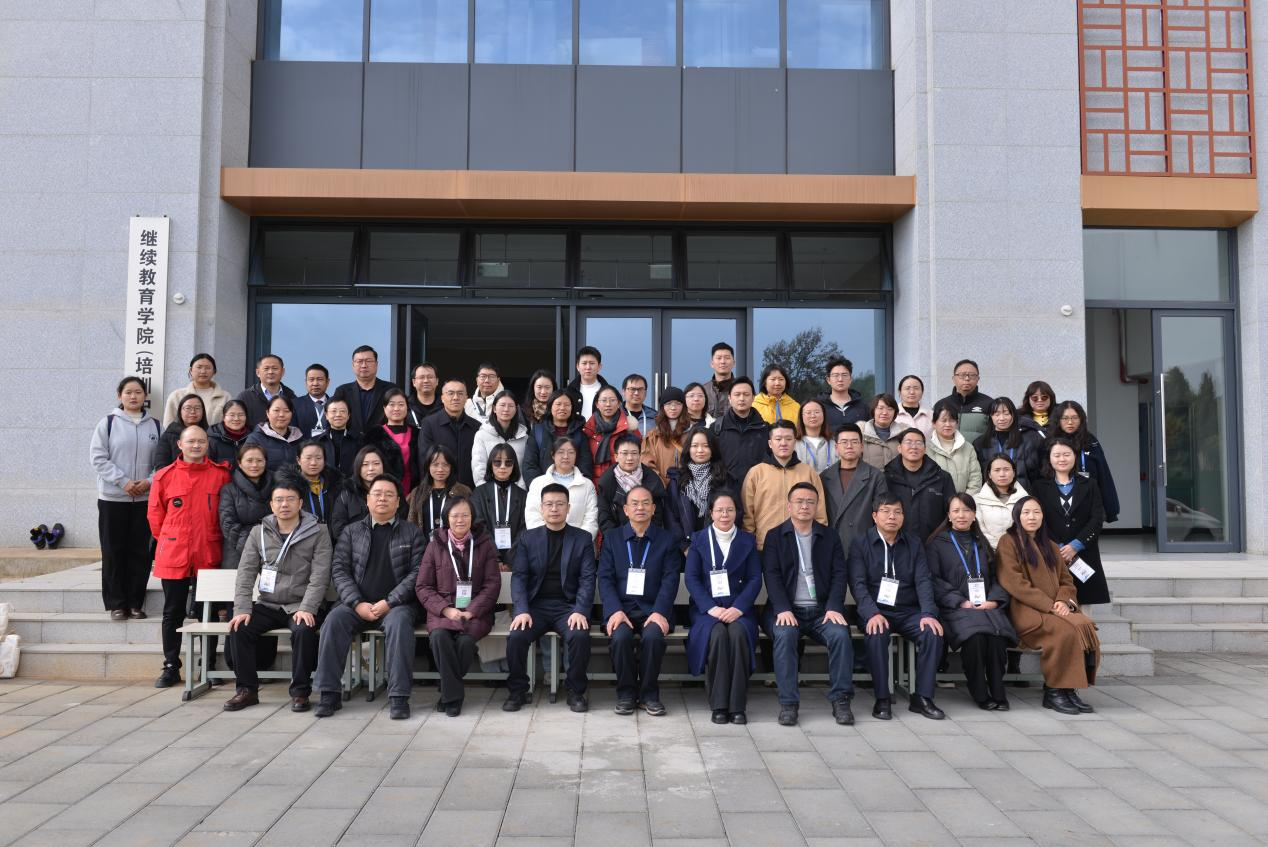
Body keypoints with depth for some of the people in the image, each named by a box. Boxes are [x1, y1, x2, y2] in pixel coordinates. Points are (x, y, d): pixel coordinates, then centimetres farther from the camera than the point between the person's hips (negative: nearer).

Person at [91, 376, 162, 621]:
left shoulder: (155, 426, 7)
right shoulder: (108, 422, 0)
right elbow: (98, 457, -5)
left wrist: (149, 481, -10)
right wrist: (123, 481, -13)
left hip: (145, 499, 2)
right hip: (112, 498, -2)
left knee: (139, 552, 5)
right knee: (114, 552, 3)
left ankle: (136, 603, 15)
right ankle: (116, 604, 12)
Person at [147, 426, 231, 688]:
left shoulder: (221, 475, 1)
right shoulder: (164, 476, 2)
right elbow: (155, 514, 9)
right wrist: (167, 541, 9)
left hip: (209, 555, 0)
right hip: (173, 556, 0)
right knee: (173, 613, 7)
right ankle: (171, 667, 17)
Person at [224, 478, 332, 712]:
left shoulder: (317, 533, -1)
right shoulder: (259, 533, 9)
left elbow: (319, 576, -9)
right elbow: (245, 574, 3)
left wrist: (306, 609, -22)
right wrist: (242, 609, -10)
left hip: (300, 606, -3)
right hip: (267, 605, 4)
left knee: (304, 630, -32)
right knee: (239, 628, -21)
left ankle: (300, 692, -16)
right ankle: (247, 689, -5)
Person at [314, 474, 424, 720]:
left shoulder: (412, 533, 9)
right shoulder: (351, 532, 15)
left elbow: (417, 572, 0)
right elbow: (339, 570, 6)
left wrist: (389, 602, -13)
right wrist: (358, 603, -10)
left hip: (396, 604, -2)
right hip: (357, 604, 2)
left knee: (399, 622, -34)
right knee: (334, 620, -27)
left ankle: (398, 697, -30)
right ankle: (330, 694, -20)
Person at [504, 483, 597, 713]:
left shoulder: (583, 539, 7)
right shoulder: (528, 538, 10)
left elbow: (587, 579, -1)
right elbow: (519, 577, 1)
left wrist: (580, 611, -17)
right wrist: (522, 610, -15)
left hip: (568, 605, -1)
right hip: (535, 605, 1)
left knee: (580, 636, -30)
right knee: (516, 636, -26)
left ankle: (575, 691, -8)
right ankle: (517, 691, -4)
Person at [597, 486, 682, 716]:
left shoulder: (667, 540, 10)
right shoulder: (612, 538, 12)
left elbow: (670, 580, 0)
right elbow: (605, 578, 2)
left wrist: (659, 612, -16)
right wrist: (615, 611, -14)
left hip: (653, 609, 0)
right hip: (621, 607, 1)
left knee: (653, 636, -31)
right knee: (620, 636, -30)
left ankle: (649, 694, -9)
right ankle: (626, 693, -8)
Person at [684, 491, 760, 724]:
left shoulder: (747, 540, 12)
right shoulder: (699, 539, 9)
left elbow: (755, 578, 3)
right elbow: (691, 578, 0)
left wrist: (738, 608, -13)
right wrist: (711, 608, -14)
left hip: (739, 607, 1)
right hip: (707, 607, 0)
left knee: (739, 632, -32)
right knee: (717, 633, -32)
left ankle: (738, 705, -25)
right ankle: (719, 705, -24)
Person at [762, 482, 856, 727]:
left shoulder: (830, 537, 14)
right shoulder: (775, 536, 8)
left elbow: (839, 575, 6)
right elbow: (772, 576, -2)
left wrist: (833, 607, -11)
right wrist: (783, 609, -18)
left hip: (822, 610, 2)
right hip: (787, 610, -2)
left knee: (840, 634, -27)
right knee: (784, 635, -32)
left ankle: (840, 700, -16)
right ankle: (788, 703, -25)